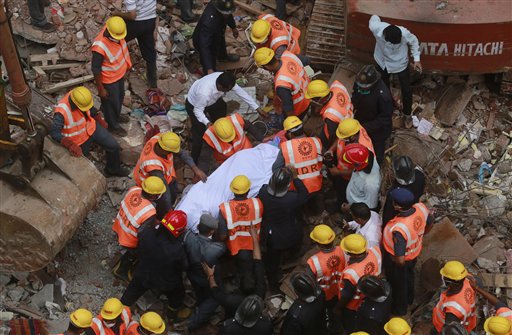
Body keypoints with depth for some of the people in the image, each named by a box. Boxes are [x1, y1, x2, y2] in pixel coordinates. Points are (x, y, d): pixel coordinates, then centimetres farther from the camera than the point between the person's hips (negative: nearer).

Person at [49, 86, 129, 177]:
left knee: (113, 146, 1)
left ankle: (113, 169, 27)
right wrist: (70, 145, -41)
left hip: (91, 128, 5)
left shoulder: (81, 96, -19)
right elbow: (54, 132, -33)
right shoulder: (62, 112, -37)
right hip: (79, 140, -5)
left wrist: (99, 119, 13)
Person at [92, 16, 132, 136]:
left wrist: (127, 64, 18)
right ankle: (113, 126, 44)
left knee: (120, 97, 31)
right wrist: (100, 89, -18)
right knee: (111, 103, 18)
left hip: (120, 73, 7)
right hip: (109, 80, -7)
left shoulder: (117, 32, -18)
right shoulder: (100, 47, -40)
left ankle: (116, 116, 59)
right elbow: (96, 69, -27)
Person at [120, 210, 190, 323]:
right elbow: (183, 266, -19)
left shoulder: (146, 233, -29)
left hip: (142, 274, 3)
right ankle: (173, 315, 53)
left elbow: (139, 252, -7)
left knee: (134, 289, 32)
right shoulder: (177, 249, -40)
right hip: (166, 282, -3)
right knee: (177, 294, 30)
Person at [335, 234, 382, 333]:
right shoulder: (375, 252, -31)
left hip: (353, 306, -5)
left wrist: (338, 307, -6)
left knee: (351, 328, 26)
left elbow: (347, 295, -26)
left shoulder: (351, 274, -45)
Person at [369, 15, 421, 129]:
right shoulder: (375, 28, -36)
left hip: (400, 63, -1)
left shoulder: (404, 34, -37)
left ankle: (407, 114, 36)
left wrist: (416, 59, -14)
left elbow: (413, 41, -13)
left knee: (406, 90, 10)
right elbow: (374, 17, -11)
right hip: (383, 62, 2)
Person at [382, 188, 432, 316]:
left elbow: (399, 260, -38)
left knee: (398, 284, 25)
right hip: (414, 252, 6)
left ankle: (399, 309, 54)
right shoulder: (421, 208, -28)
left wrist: (389, 257, -16)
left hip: (398, 261, -6)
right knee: (409, 275, 35)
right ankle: (409, 299, 64)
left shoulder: (399, 229, -47)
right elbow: (430, 223, -3)